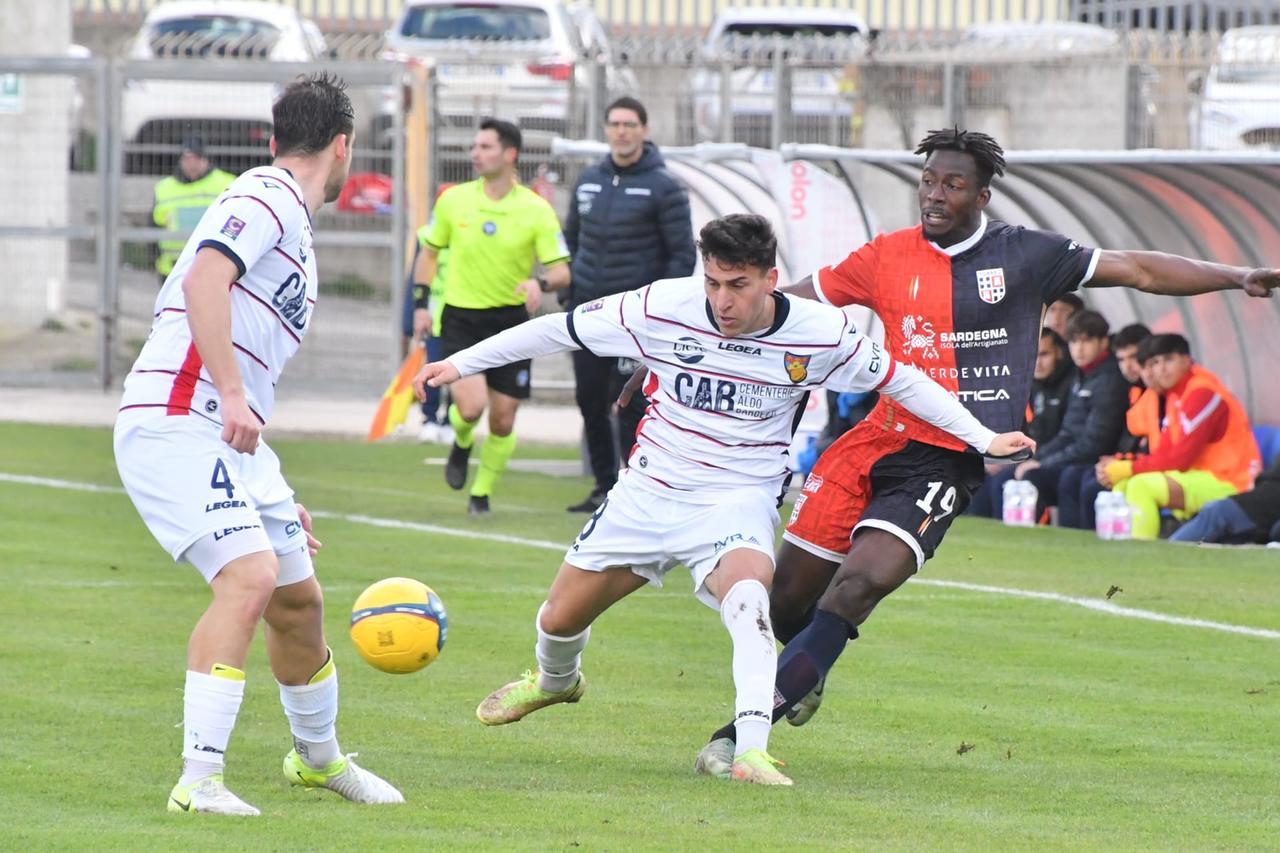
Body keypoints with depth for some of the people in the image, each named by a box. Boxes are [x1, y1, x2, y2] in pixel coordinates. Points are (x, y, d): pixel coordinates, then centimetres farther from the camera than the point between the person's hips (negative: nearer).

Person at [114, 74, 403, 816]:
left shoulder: (293, 225, 23)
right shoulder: (268, 200, -7)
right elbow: (202, 281, -26)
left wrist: (280, 498, 30)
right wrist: (232, 395, -33)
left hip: (231, 443, 10)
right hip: (175, 424, -10)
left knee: (299, 599, 16)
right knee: (250, 574, -24)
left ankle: (318, 756, 38)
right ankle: (200, 780, -26)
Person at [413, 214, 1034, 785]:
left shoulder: (818, 334, -15)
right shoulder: (664, 307, -15)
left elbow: (898, 380, 2)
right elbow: (560, 329, -3)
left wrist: (982, 438, 2)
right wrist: (460, 363, 1)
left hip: (737, 501, -2)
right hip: (649, 489, 3)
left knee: (746, 590, -36)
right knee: (560, 619, 11)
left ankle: (750, 751, -42)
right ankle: (554, 681, 49)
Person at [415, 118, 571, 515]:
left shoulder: (536, 210, -6)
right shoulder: (453, 200, -1)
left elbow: (562, 272, -7)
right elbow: (430, 252, 13)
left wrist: (539, 282, -29)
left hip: (511, 319, 0)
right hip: (461, 317, 0)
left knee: (503, 420, 2)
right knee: (471, 405, -19)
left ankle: (482, 493, 24)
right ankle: (461, 444, 17)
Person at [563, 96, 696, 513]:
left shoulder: (662, 187, -5)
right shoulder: (589, 180, 11)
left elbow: (682, 255, -5)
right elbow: (571, 239, 21)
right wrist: (568, 295, 11)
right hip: (589, 311, 6)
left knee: (630, 402, -10)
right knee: (590, 401, 7)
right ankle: (605, 485, 20)